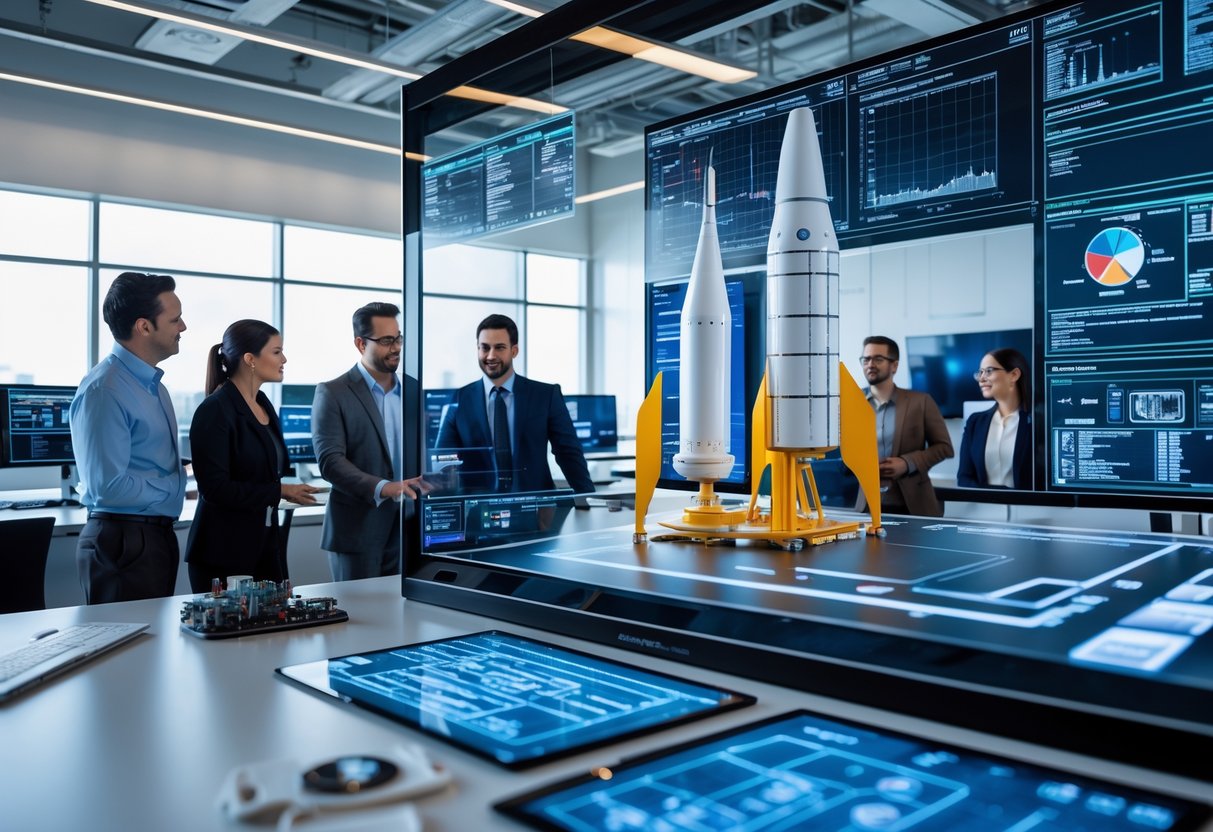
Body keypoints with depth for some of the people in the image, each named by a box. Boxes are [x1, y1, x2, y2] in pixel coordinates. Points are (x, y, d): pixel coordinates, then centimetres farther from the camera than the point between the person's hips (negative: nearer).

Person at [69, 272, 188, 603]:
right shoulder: (103, 390, -18)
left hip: (158, 537, 9)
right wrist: (177, 486, -10)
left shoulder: (151, 383, 11)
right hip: (124, 541, -9)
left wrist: (179, 478, 1)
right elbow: (109, 487, -23)